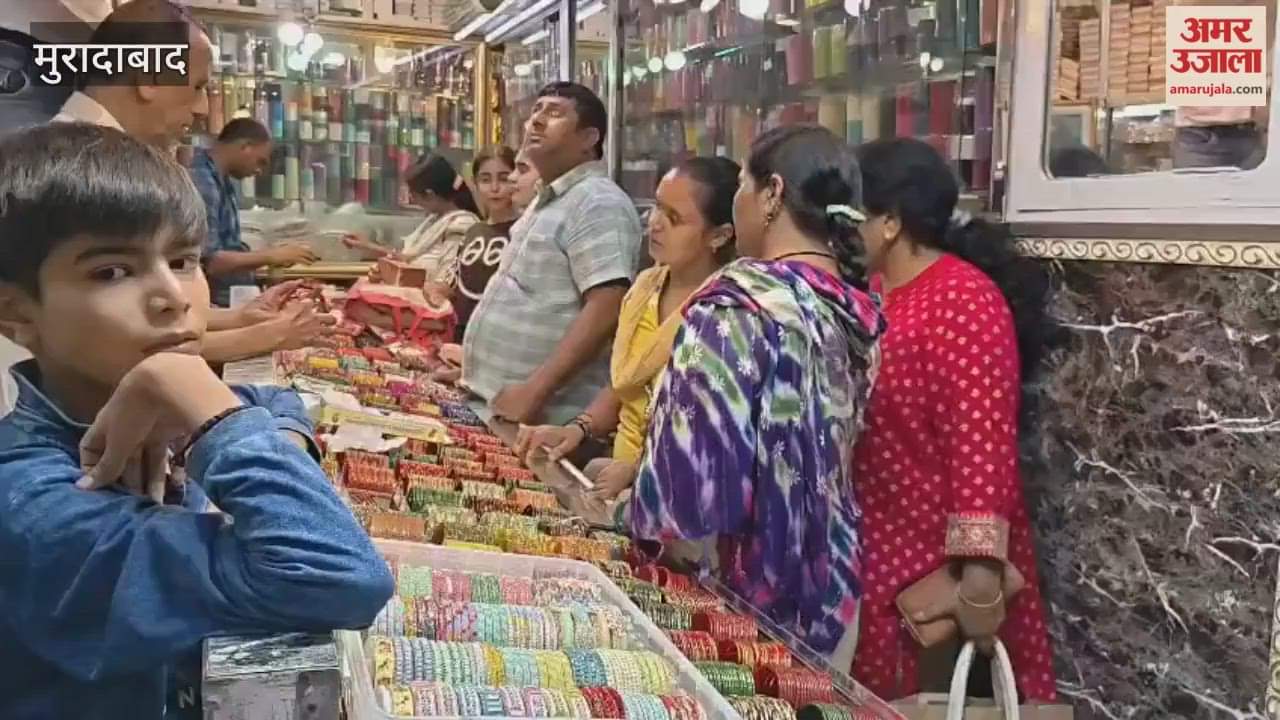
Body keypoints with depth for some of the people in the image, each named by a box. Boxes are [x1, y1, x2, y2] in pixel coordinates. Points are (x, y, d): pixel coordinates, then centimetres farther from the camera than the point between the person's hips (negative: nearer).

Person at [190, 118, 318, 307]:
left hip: (235, 297, 9)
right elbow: (208, 262, -23)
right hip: (214, 303, -9)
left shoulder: (225, 182, 12)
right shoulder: (202, 182, -17)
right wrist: (271, 256, -15)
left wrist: (274, 255, 3)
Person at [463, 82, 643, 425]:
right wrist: (473, 358, 21)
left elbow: (606, 310, -24)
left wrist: (534, 391, -26)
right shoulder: (547, 202, 16)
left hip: (543, 417, -9)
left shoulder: (598, 203, -14)